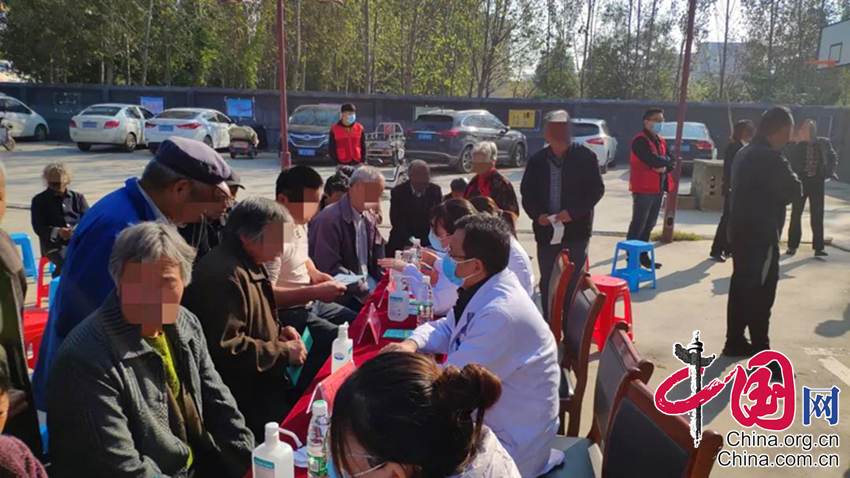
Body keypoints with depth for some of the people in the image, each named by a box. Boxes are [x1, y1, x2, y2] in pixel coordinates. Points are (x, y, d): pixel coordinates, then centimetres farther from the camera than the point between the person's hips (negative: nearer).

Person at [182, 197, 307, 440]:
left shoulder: (251, 265, 11)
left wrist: (278, 331, 6)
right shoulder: (225, 275, -23)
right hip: (241, 392, -10)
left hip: (260, 378, 10)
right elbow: (226, 349, -26)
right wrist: (283, 352, -18)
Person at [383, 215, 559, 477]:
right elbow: (447, 328, 12)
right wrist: (411, 344, -8)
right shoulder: (483, 290, -2)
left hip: (510, 443, -8)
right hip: (484, 415, 8)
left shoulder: (501, 314, -31)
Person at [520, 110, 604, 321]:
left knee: (574, 282, 1)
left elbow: (597, 189, -4)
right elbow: (526, 193, 9)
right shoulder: (537, 160, 5)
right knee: (547, 282, 10)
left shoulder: (585, 157, -4)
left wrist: (573, 212, -15)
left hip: (576, 230, -3)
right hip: (546, 230, 3)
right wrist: (537, 215, -9)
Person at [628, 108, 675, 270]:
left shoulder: (661, 141, 16)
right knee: (638, 224, -6)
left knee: (649, 225, 14)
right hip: (644, 188, -9)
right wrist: (665, 160, -5)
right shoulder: (640, 140, -12)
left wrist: (665, 167, -11)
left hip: (658, 188, 9)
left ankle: (643, 256, 23)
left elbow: (672, 161, 9)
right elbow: (653, 160, -24)